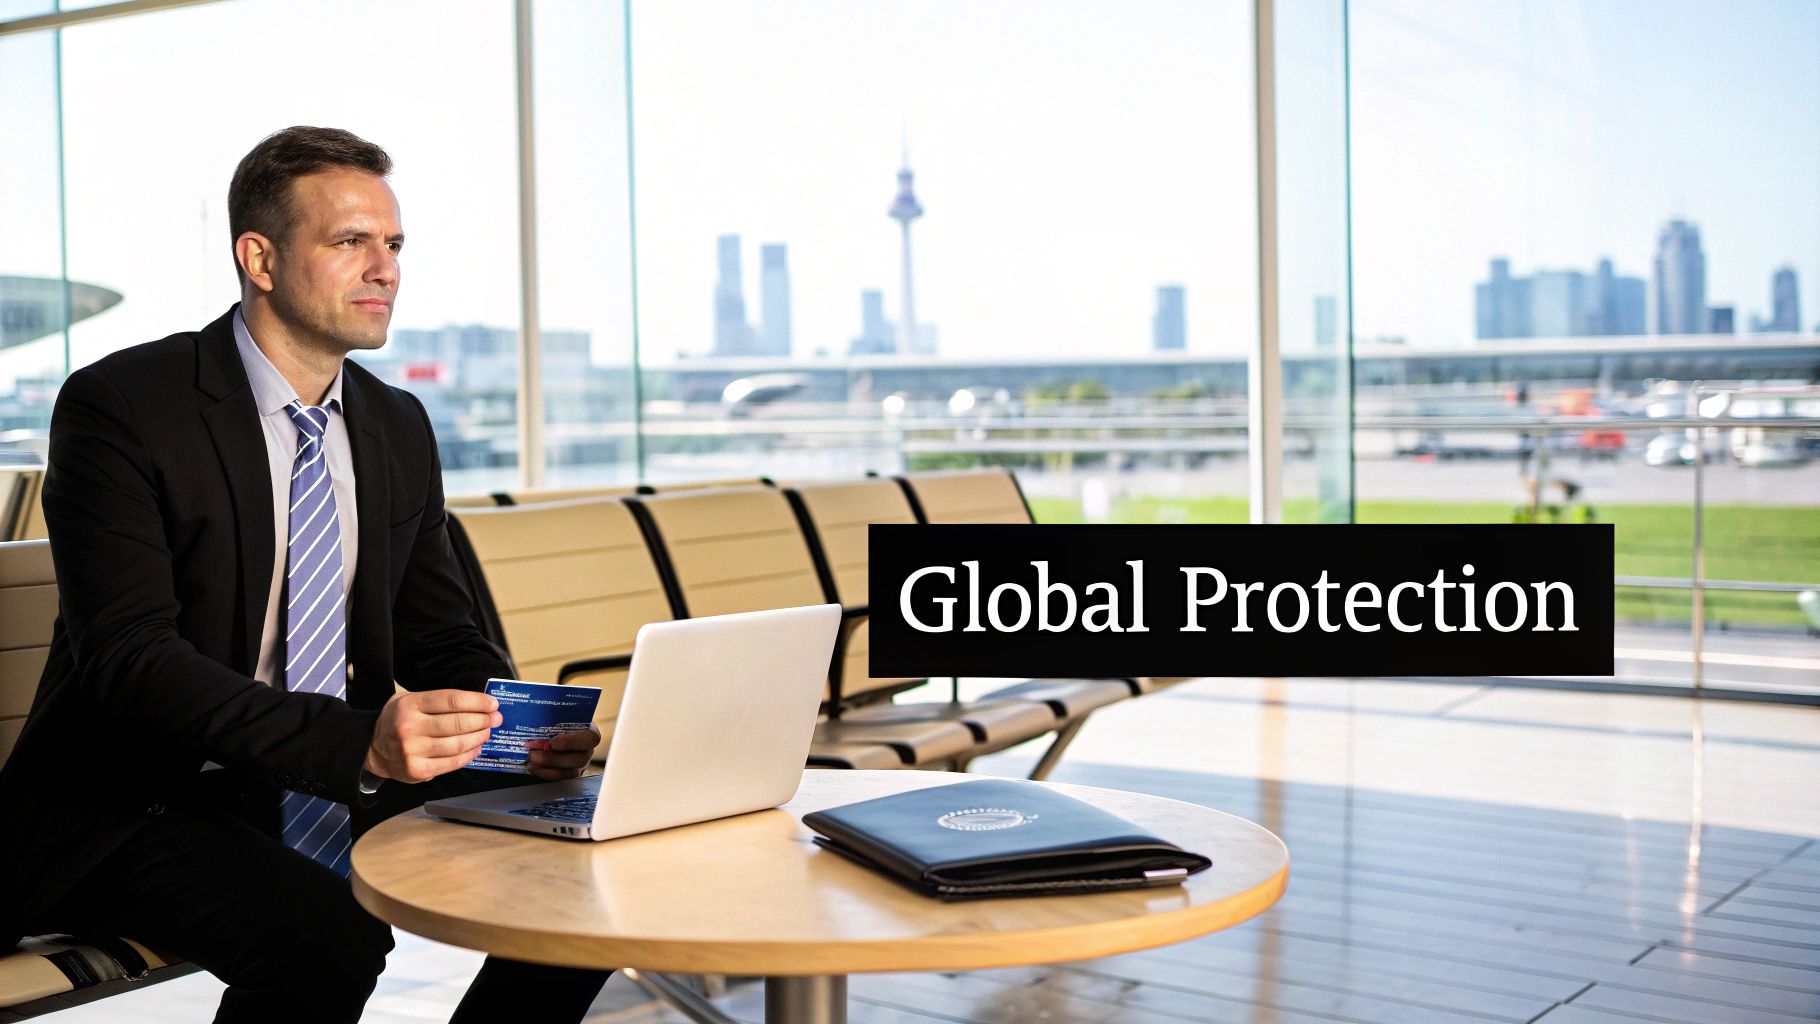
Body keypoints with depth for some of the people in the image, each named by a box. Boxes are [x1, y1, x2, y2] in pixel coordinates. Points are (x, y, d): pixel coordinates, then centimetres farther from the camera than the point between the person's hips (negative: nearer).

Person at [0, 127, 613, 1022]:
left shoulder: (399, 427, 9)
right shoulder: (118, 406, -12)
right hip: (138, 806, -6)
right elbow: (130, 657, -22)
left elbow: (440, 634, 13)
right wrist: (362, 740, -35)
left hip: (350, 790, 6)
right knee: (325, 939, -33)